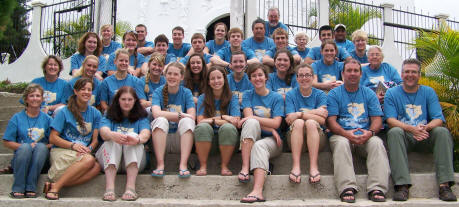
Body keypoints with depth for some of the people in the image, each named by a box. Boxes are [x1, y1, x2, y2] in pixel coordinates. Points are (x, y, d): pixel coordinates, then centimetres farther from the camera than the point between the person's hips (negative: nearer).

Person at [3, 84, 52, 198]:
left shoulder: (47, 119, 10)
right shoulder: (17, 118, 7)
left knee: (41, 147, -32)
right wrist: (25, 147, -11)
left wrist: (45, 147, -15)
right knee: (25, 147, -33)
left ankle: (31, 188, -32)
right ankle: (18, 189, -30)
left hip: (40, 159, 1)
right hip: (20, 158, 0)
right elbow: (7, 142, 3)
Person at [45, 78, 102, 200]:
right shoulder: (65, 112, 3)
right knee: (89, 160, -34)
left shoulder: (95, 114, 14)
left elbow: (95, 139, 10)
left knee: (96, 168, -31)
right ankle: (55, 187, -26)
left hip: (83, 153, 4)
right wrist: (73, 145, -15)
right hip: (62, 151, -4)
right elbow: (52, 138, -1)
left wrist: (89, 148, -13)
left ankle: (54, 184, -28)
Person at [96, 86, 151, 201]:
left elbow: (146, 134, -9)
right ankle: (109, 188, -43)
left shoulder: (141, 118, 13)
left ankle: (130, 187, -43)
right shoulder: (109, 117, 13)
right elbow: (104, 132, -11)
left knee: (132, 136, -25)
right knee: (113, 139, -26)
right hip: (109, 160, 0)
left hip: (135, 161, 0)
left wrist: (138, 139, -35)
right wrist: (112, 135, -37)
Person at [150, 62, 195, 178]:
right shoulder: (158, 92, 2)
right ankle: (160, 165, -35)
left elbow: (192, 117, -9)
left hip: (180, 139, 0)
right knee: (161, 120, -28)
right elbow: (156, 113, -18)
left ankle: (183, 165, -36)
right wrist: (180, 115, -18)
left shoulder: (186, 93, 5)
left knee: (187, 121, -27)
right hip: (162, 137, 0)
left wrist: (169, 115, -11)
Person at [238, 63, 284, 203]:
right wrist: (270, 129, -11)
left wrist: (253, 118, -12)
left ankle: (257, 191, -54)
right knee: (251, 123, -30)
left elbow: (276, 123, -5)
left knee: (259, 146, -36)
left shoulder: (276, 97, 9)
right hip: (250, 139, 1)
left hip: (271, 140, -1)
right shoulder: (248, 95, 13)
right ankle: (245, 169, -40)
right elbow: (249, 117, -4)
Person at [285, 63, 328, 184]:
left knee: (310, 123, -30)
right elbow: (289, 119, -7)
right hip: (295, 139, 0)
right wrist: (314, 112, -11)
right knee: (299, 122, -29)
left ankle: (313, 166, -39)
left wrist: (300, 114, -11)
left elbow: (322, 120, -7)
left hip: (317, 139, 0)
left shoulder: (320, 95, 9)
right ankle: (295, 166, -39)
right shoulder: (290, 95, 9)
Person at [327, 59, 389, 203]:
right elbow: (331, 121, -1)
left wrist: (370, 132, -15)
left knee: (377, 143, -29)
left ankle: (377, 189, -36)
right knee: (341, 143, -35)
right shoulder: (334, 94, 10)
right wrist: (346, 133, -20)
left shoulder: (369, 93, 17)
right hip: (342, 134, -2)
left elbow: (377, 119, 8)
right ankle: (347, 188, -44)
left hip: (365, 136, 2)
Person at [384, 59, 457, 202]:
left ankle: (444, 185, -31)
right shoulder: (392, 93, 7)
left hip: (426, 138, 2)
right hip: (404, 137, -2)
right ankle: (402, 186, -41)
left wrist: (425, 127, -23)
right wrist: (412, 129, -26)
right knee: (394, 132, -33)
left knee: (443, 131, -27)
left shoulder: (429, 92, 12)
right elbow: (391, 120, -7)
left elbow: (438, 119, 1)